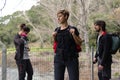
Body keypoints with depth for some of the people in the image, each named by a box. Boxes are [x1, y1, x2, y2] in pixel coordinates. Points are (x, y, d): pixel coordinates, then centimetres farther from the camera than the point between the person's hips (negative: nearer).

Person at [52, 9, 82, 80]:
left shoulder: (72, 29, -2)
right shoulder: (56, 30, 10)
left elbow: (79, 43, -1)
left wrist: (73, 34, -14)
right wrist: (54, 37, -3)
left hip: (71, 59, -4)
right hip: (59, 58, 4)